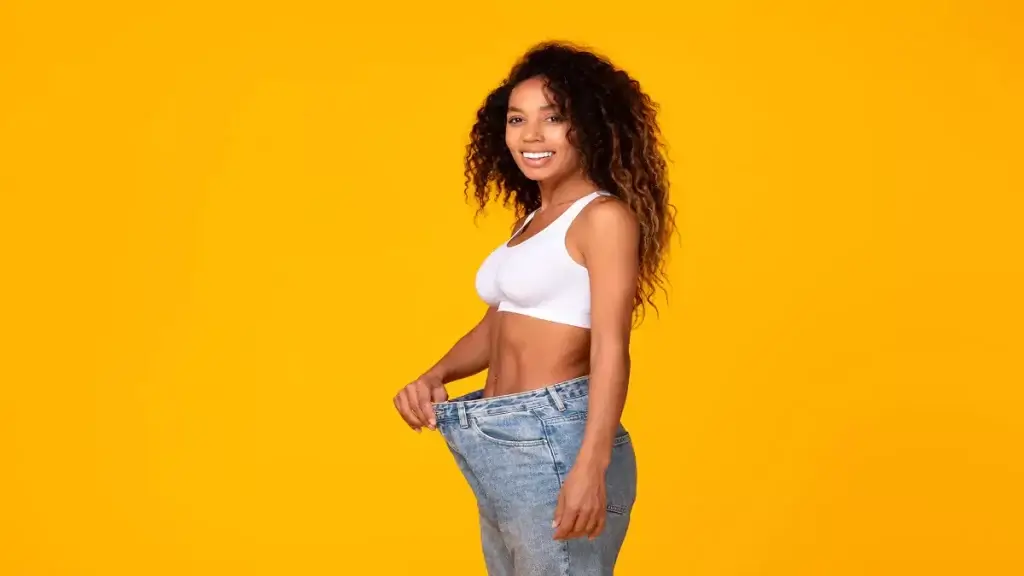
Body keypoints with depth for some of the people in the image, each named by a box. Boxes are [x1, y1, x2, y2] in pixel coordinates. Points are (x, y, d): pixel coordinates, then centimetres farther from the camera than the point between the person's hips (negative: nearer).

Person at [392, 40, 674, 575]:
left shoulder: (603, 216, -10)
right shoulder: (532, 219, 16)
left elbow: (610, 350, -18)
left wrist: (591, 466, -27)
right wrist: (432, 377, 2)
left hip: (553, 443, -9)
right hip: (501, 450, 9)